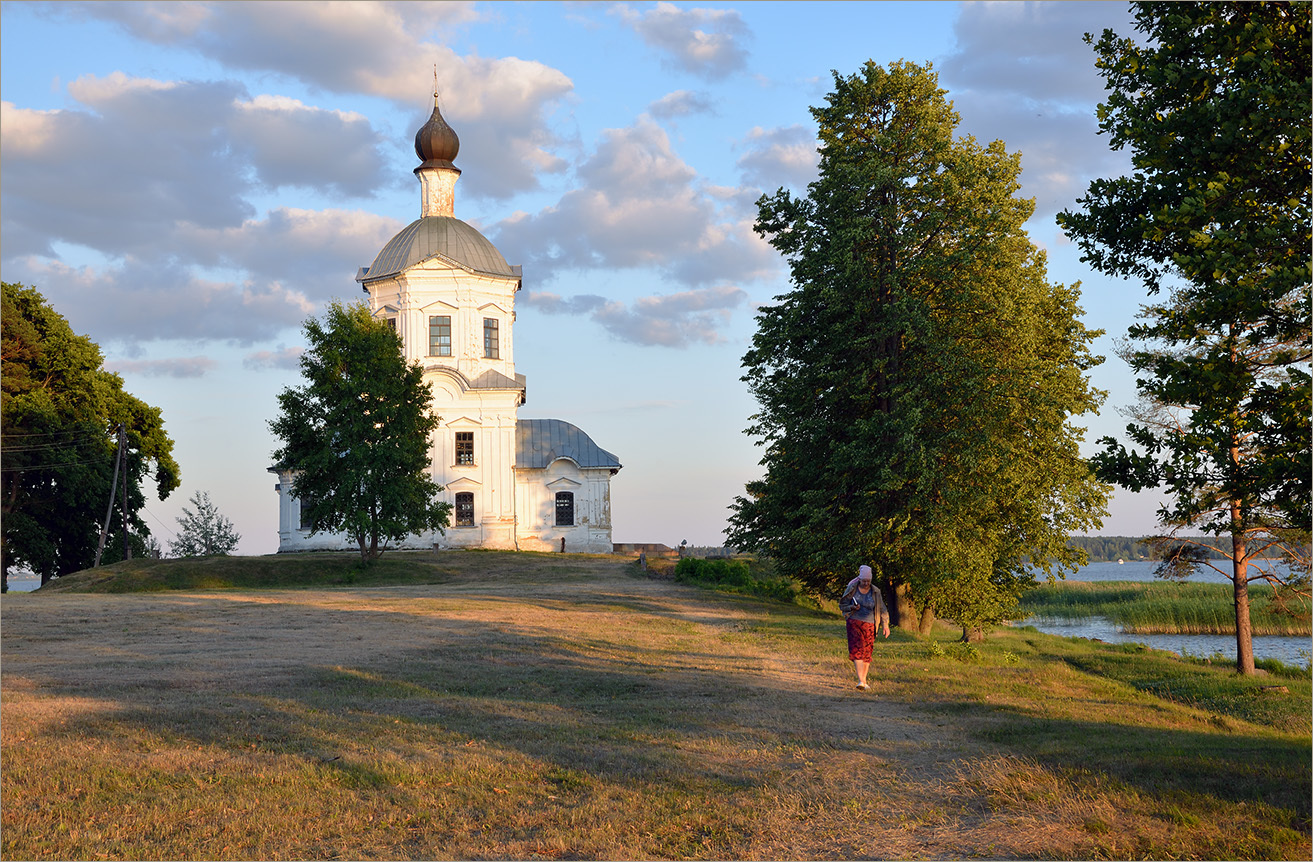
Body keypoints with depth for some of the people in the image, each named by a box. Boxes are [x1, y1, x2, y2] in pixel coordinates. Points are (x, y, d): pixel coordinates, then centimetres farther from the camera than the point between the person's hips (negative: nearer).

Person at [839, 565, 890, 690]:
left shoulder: (875, 592, 3)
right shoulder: (852, 589, 0)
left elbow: (882, 609, 10)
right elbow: (842, 605, 8)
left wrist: (885, 625, 5)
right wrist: (852, 608, -12)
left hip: (869, 624, 2)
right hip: (854, 623, -2)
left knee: (867, 652, 4)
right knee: (857, 650, -16)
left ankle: (864, 681, 17)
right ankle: (860, 681, -23)